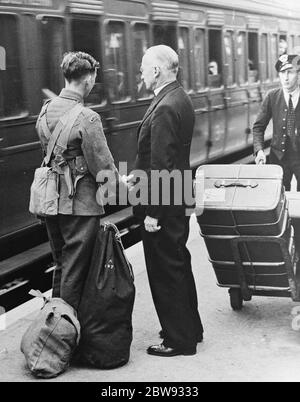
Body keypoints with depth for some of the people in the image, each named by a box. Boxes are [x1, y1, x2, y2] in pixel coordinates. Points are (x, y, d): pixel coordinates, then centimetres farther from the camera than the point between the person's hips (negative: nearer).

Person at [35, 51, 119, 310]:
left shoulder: (46, 111, 5)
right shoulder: (87, 119, -19)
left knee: (61, 267, 21)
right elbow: (103, 167, -16)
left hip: (51, 201, 8)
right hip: (80, 203, -8)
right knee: (75, 272, 4)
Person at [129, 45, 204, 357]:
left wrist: (152, 212, -21)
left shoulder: (165, 108, -22)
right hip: (178, 199, 10)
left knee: (165, 272, 1)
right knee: (179, 266, 20)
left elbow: (160, 166, -24)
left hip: (163, 204, -10)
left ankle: (179, 340, 13)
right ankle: (190, 328, 33)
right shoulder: (180, 99, 10)